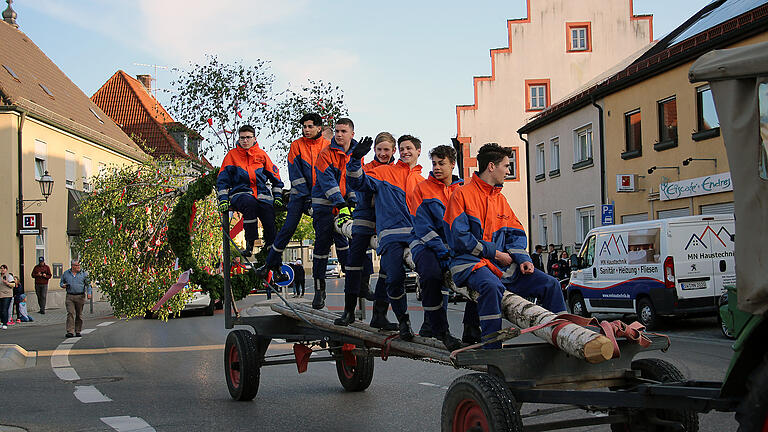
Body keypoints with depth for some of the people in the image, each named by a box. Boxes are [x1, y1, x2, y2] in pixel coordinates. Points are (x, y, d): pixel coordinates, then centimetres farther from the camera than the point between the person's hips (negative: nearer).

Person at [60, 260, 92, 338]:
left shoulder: (83, 273, 4)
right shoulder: (66, 274, 8)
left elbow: (88, 284, 5)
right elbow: (61, 282, 19)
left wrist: (89, 293, -8)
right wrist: (63, 285, -5)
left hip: (80, 296, 0)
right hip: (70, 297, 0)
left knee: (79, 315, 6)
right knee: (70, 313, -11)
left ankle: (78, 331, 16)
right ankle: (70, 332, -13)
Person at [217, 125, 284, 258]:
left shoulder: (261, 154, 14)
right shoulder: (232, 155, 11)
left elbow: (275, 176, 20)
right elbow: (222, 179, 11)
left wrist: (277, 196, 12)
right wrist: (223, 199, 0)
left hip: (262, 194, 2)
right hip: (240, 193, -2)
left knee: (270, 223, -24)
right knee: (250, 203, -38)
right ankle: (250, 242, -27)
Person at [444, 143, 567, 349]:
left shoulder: (500, 199, 20)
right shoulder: (462, 195, -2)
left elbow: (516, 234, 18)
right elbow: (459, 238, -11)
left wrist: (522, 259, -3)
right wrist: (495, 253, -10)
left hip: (503, 263, 7)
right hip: (470, 262, -7)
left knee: (550, 284, -7)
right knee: (492, 286, -40)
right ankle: (492, 350, -36)